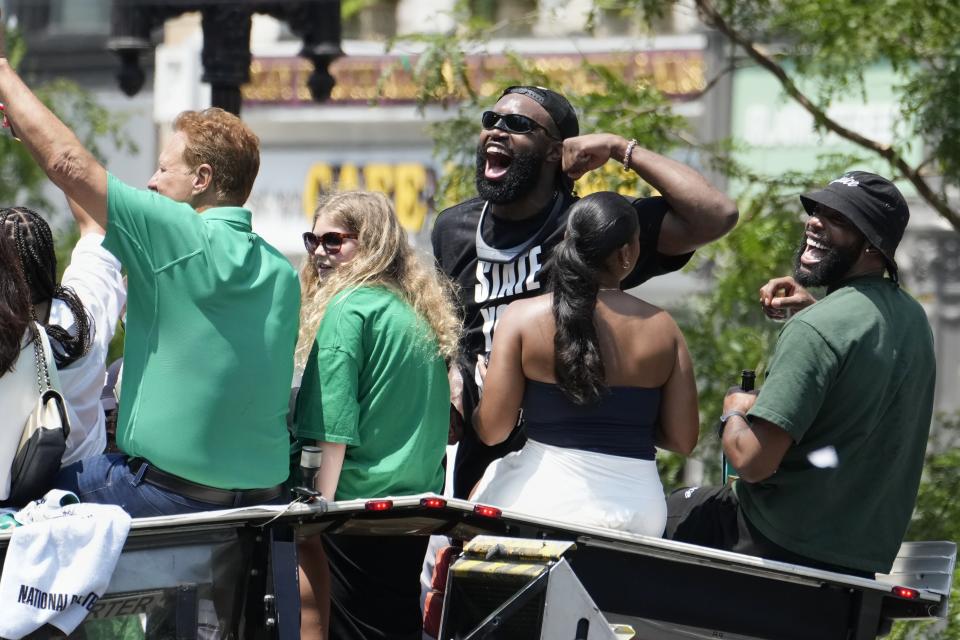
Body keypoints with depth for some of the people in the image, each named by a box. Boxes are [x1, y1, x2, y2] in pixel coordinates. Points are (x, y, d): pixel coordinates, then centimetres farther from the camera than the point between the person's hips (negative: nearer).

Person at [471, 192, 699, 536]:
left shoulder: (523, 316, -5)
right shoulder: (661, 327, 1)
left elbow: (492, 430, -6)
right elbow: (683, 439, 2)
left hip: (544, 502, -2)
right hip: (639, 515, 2)